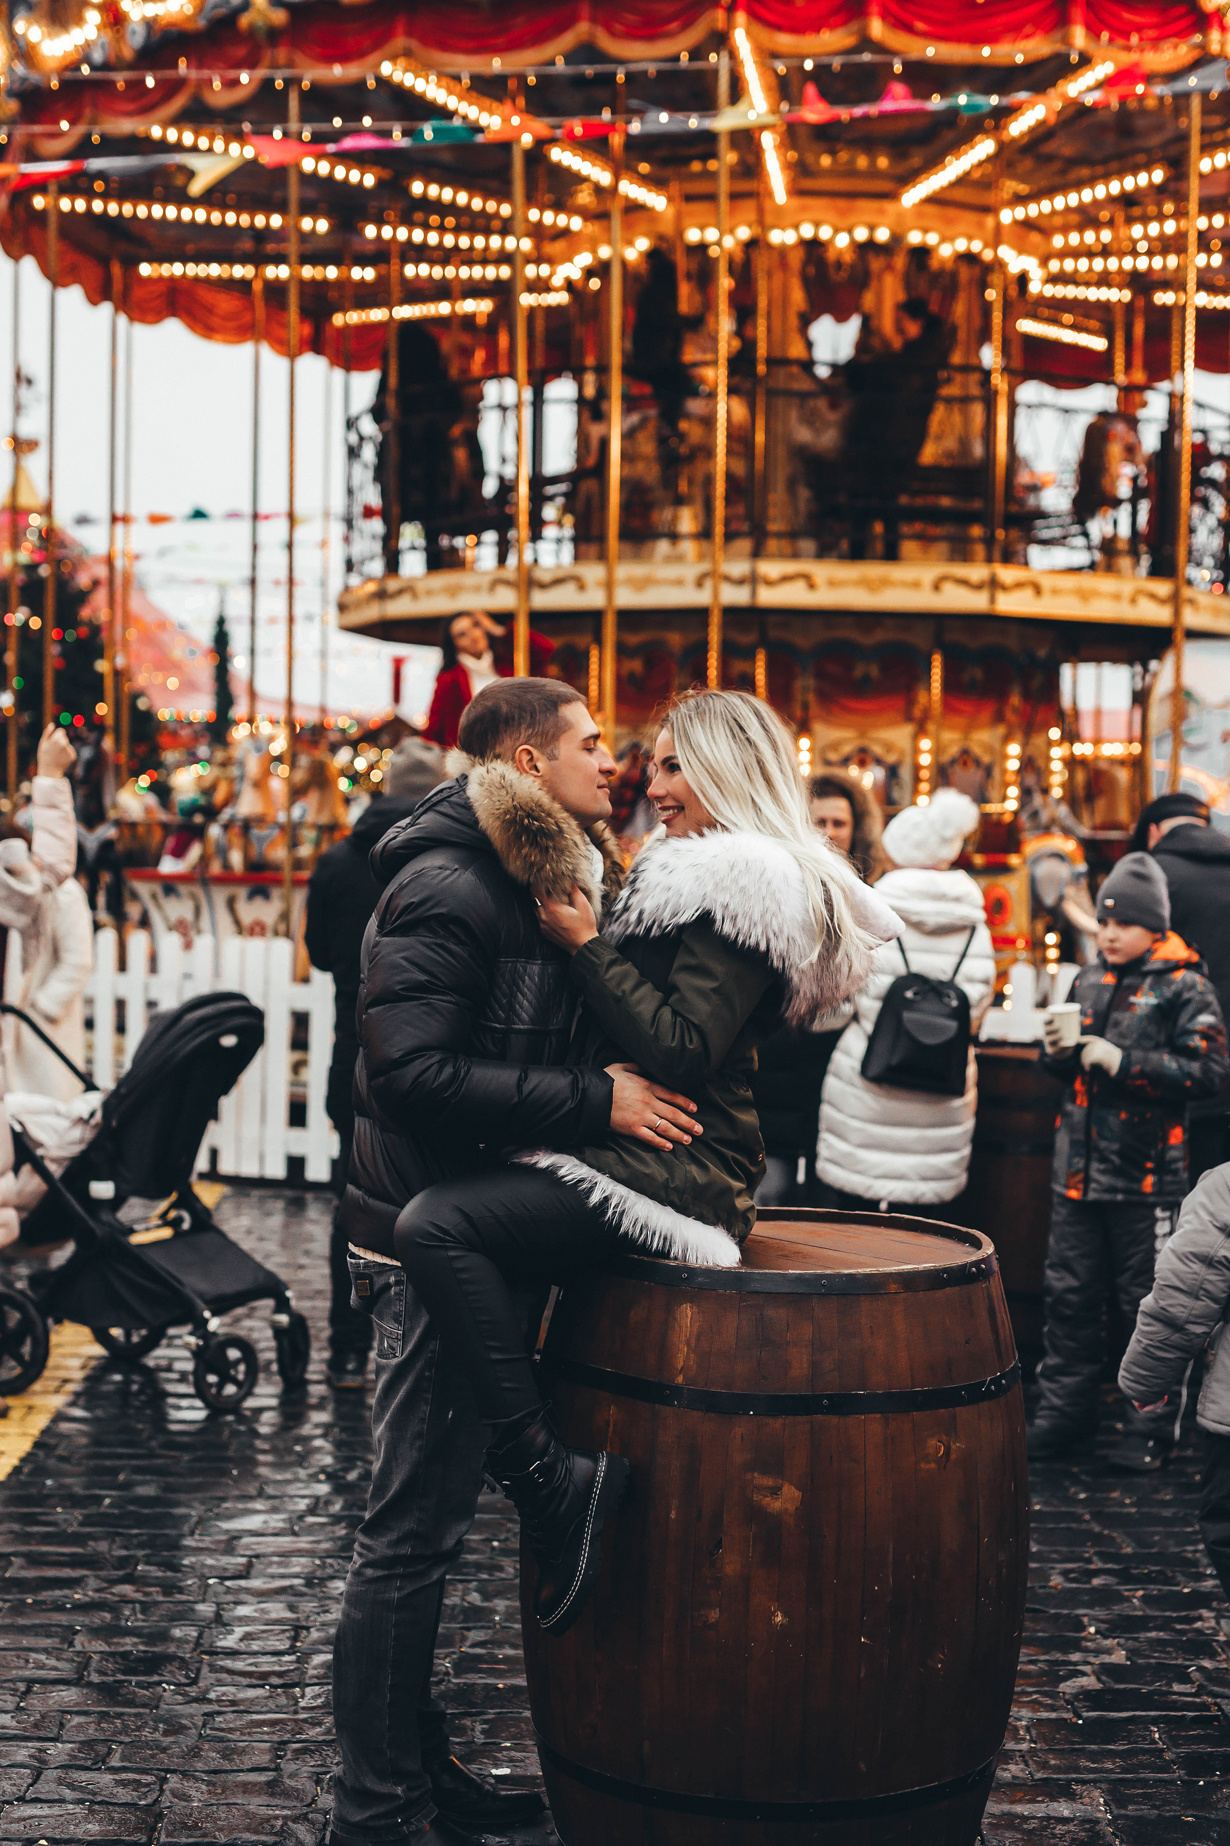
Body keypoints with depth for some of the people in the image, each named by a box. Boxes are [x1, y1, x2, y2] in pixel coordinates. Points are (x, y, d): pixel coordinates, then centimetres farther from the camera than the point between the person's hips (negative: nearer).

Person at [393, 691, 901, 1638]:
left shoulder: (745, 886, -11)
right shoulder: (699, 876, 22)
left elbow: (680, 1049, -19)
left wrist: (587, 944, -14)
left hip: (674, 1173, -11)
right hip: (651, 1160, 11)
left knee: (437, 1223, -26)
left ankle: (554, 1478, -24)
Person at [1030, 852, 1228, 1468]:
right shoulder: (1089, 981, 12)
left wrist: (1124, 1062, -19)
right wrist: (1059, 1052, 0)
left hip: (1146, 1173, -5)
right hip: (1078, 1166, 6)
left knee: (1148, 1304, 3)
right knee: (1068, 1294, 10)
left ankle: (1150, 1426, 15)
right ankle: (1062, 1412, 22)